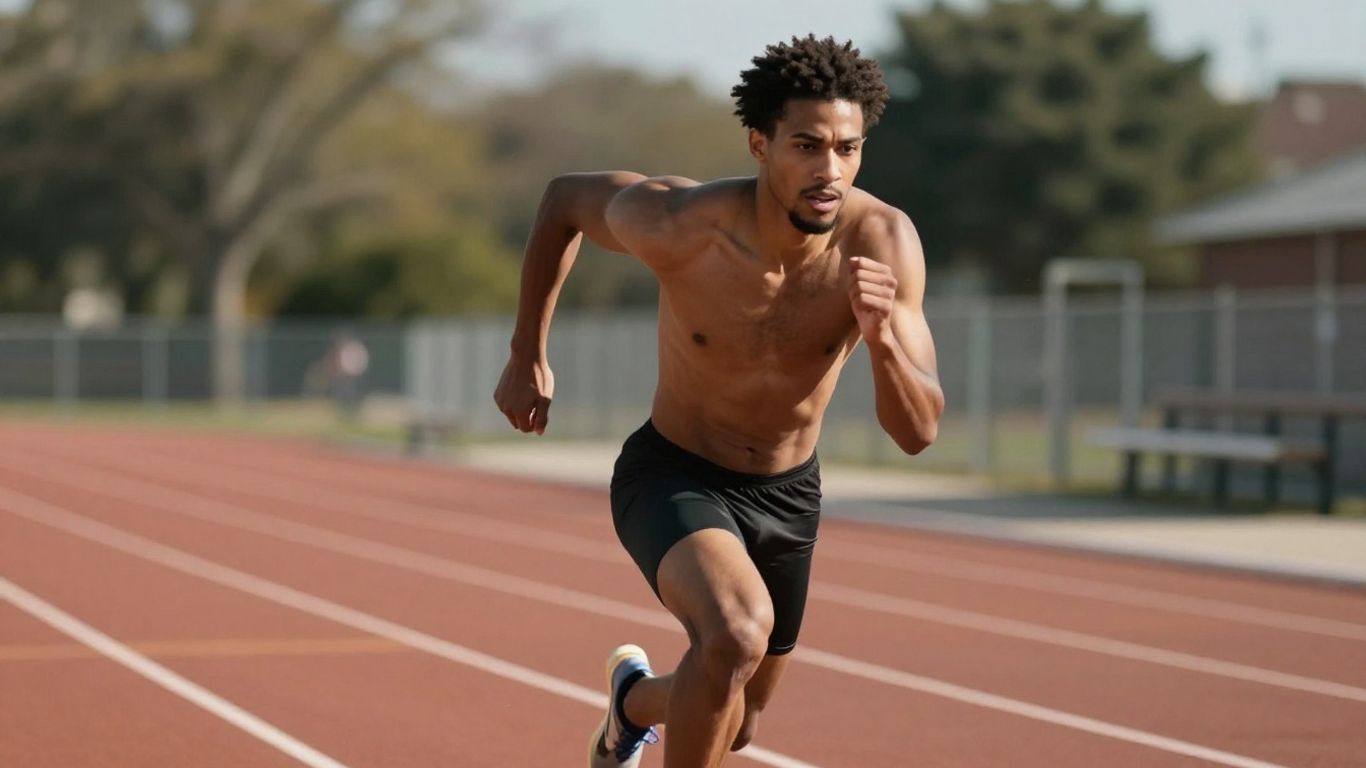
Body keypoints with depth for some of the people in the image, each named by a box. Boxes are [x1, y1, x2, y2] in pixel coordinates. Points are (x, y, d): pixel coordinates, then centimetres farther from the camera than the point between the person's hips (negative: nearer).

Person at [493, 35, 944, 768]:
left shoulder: (884, 243, -23)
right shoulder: (678, 224, -28)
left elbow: (918, 432, -21)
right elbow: (564, 197, -5)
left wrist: (883, 337, -41)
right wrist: (527, 355, 0)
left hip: (789, 494, 4)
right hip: (674, 479, -4)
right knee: (739, 631, -36)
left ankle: (636, 697, 58)